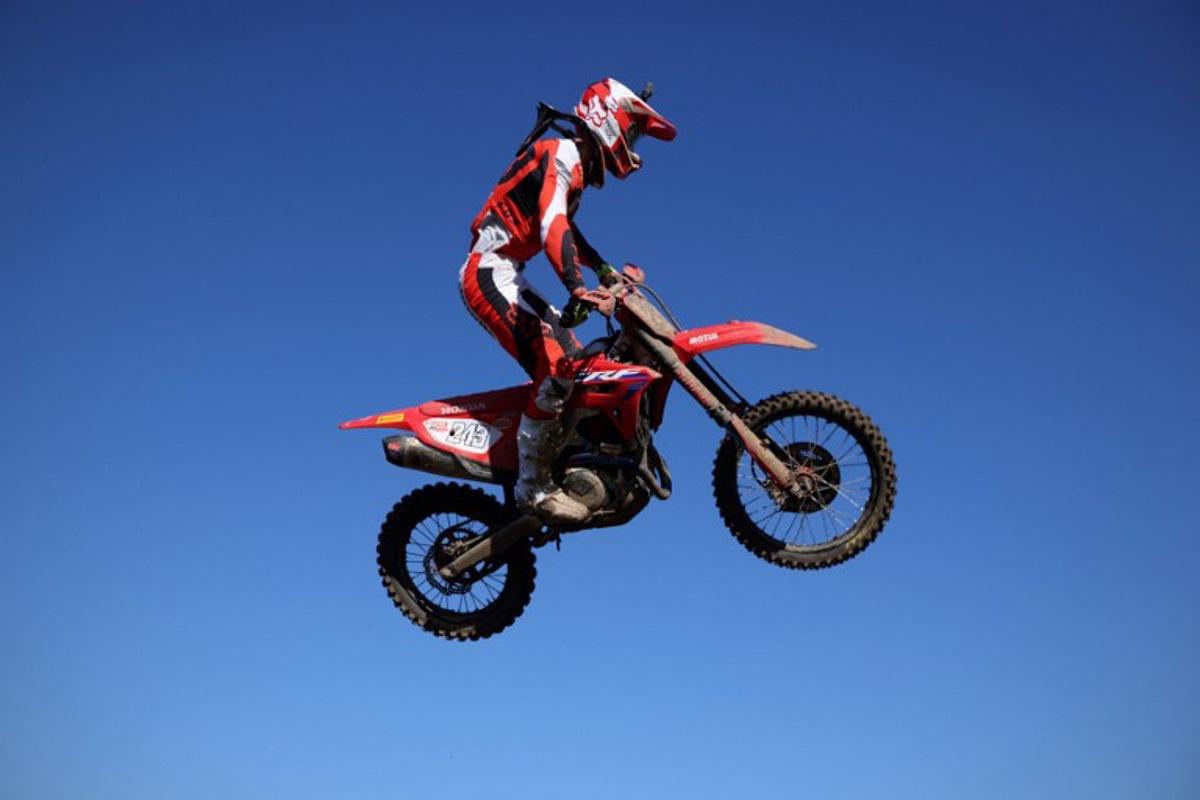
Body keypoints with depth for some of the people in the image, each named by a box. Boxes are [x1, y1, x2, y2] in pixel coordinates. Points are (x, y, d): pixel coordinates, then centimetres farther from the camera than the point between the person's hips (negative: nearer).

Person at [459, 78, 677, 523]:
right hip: (490, 273, -11)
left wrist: (603, 270, 36)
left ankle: (574, 463, 17)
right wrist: (578, 290, -43)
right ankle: (533, 488, -17)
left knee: (578, 358, 13)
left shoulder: (576, 166, 20)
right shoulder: (562, 154, -12)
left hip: (506, 278, 11)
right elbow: (552, 225, -29)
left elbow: (564, 228, 37)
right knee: (556, 370, -22)